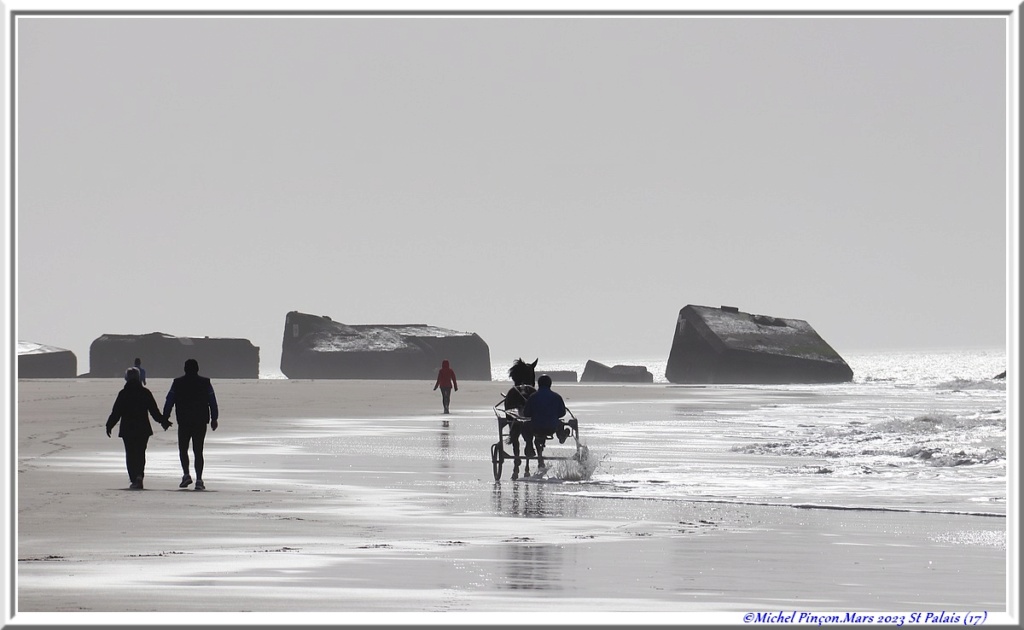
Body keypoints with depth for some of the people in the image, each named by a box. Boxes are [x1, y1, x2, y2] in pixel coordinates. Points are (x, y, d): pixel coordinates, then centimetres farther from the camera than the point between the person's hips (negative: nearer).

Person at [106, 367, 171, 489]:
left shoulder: (123, 394, -6)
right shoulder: (145, 393, 0)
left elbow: (116, 412, -4)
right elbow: (154, 411, 4)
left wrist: (109, 425, 6)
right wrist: (163, 421, 16)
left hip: (127, 429, -2)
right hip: (143, 429, 2)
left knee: (130, 454, 5)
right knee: (140, 453, 12)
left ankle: (134, 480, -1)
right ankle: (139, 475, -8)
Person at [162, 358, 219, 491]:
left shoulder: (177, 383, 0)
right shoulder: (205, 383, 2)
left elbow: (169, 401, 1)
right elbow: (212, 402, 5)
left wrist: (165, 418, 8)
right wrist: (214, 419, 13)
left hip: (184, 422, -1)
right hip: (201, 423, 1)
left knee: (183, 449, 13)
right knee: (198, 451, 4)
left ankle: (186, 475, -4)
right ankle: (199, 480, -3)